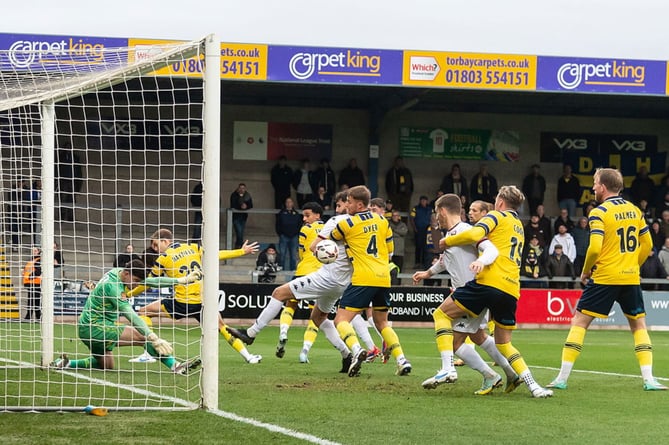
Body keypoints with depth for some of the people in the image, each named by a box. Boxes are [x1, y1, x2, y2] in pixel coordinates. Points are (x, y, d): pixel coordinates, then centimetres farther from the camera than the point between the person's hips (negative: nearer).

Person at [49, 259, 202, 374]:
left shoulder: (118, 272, 3)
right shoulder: (111, 285, -23)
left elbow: (153, 281, 6)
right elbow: (131, 316, -30)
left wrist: (182, 280, 1)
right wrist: (154, 338, -34)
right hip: (96, 327, -10)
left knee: (107, 365, 23)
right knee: (143, 336, -18)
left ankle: (66, 363, 18)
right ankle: (175, 366, -26)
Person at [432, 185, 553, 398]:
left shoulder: (497, 217, 4)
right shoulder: (519, 228, 29)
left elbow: (474, 234, -15)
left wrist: (447, 241, 2)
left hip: (490, 282, -7)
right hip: (512, 290, 7)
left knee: (442, 314, 4)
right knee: (504, 343, 17)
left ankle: (448, 368, -13)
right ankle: (532, 384, -2)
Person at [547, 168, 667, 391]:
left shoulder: (599, 213, -9)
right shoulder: (634, 210, 9)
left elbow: (594, 248, -17)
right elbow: (646, 245, 13)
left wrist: (585, 272, -1)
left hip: (604, 278, -5)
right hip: (631, 278, 5)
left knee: (579, 322, 3)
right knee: (639, 324, 15)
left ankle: (562, 378, -2)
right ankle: (648, 379, 4)